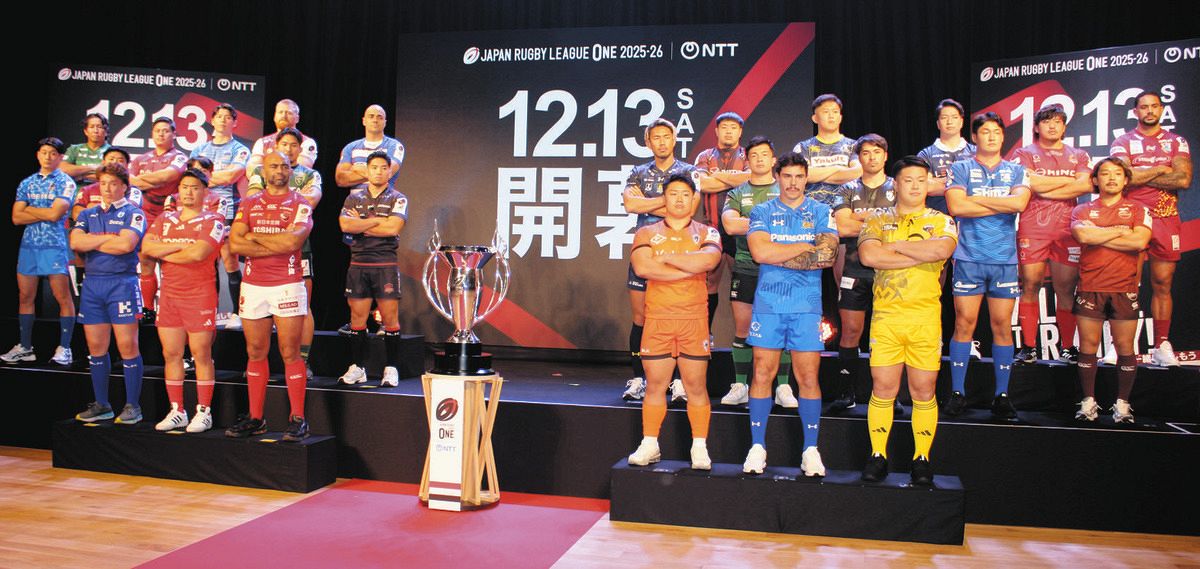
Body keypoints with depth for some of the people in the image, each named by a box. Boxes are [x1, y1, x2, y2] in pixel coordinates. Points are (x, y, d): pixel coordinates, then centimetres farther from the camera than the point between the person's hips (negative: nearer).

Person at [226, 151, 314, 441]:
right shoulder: (249, 204, 12)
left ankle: (298, 419, 1)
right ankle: (255, 418, 18)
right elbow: (235, 243, -2)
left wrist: (255, 237, -5)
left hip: (287, 286, -4)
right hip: (252, 285, 4)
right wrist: (277, 245, -9)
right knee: (255, 353, 9)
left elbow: (293, 241, -16)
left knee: (290, 353, -4)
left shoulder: (299, 204, 2)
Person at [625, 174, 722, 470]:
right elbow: (641, 267, -13)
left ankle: (700, 447, 11)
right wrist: (689, 269, -11)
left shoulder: (706, 233, 8)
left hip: (694, 320, 0)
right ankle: (649, 445, 14)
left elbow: (709, 259, -16)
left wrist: (665, 258, -10)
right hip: (657, 319, 0)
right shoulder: (647, 233, 8)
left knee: (695, 386, 2)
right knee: (655, 385, 4)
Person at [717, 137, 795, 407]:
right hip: (745, 269, 1)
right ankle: (740, 386, 11)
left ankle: (783, 387, 8)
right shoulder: (737, 193, 11)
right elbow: (730, 224, -8)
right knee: (742, 329, 3)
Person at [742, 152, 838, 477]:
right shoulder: (762, 212, 8)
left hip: (807, 306, 0)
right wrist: (808, 246, -7)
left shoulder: (821, 212, 7)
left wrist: (779, 256, -9)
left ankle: (811, 449, 10)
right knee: (762, 374, 1)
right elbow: (759, 251, -10)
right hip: (767, 304, 0)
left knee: (808, 378, 1)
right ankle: (757, 446, 11)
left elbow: (827, 255, -9)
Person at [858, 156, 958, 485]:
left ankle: (922, 458, 15)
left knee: (924, 391, 4)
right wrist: (922, 254, -9)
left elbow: (942, 251, -14)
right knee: (883, 389, 1)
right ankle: (878, 455, 12)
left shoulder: (941, 221, 9)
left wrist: (896, 246, -7)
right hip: (885, 316, 0)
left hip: (925, 318, 0)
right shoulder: (877, 221, 10)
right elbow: (868, 256, -12)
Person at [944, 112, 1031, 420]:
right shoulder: (960, 169, 6)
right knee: (964, 323, -3)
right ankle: (957, 392, 5)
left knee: (1002, 325, 3)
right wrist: (1002, 205, -6)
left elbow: (1019, 202, -8)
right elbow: (956, 207, -10)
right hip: (969, 257, -2)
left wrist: (976, 198, -6)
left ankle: (1002, 395, 10)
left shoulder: (1016, 171, 12)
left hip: (1005, 258, 2)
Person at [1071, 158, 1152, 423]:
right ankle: (1088, 401, 11)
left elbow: (1140, 241, -9)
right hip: (1090, 288, 0)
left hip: (1124, 289, 0)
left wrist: (1097, 236, -8)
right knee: (1088, 346, 2)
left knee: (1125, 347, 2)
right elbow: (1082, 235, -12)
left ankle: (1122, 403, 13)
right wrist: (1119, 230, -5)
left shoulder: (1138, 209, 10)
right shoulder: (1082, 210, 10)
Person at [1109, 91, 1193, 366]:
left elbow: (1184, 179, -5)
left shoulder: (1177, 142, 11)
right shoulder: (1123, 142, 6)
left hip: (1166, 219, 2)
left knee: (1162, 285, 4)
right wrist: (1162, 170, -4)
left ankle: (1162, 345, 9)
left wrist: (1141, 175, -7)